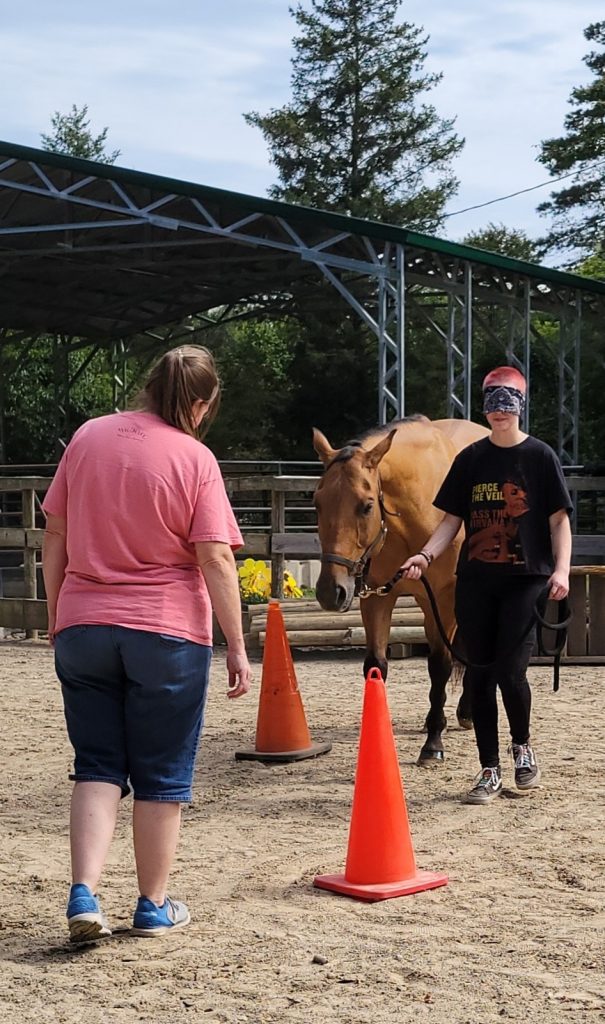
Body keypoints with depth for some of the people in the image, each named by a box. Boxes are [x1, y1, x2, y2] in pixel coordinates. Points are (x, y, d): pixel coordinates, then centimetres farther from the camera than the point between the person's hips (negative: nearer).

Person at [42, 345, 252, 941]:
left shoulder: (88, 437, 3)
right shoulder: (195, 458, -9)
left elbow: (55, 534, 7)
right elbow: (215, 559, -13)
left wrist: (56, 613, 16)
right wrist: (236, 646, -7)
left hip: (82, 628, 3)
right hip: (167, 633, -3)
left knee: (97, 767, 12)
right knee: (162, 776, 11)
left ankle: (83, 894, -2)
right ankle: (153, 907, 20)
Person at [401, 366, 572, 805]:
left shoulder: (541, 456, 0)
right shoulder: (470, 459, 9)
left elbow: (559, 520, -1)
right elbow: (452, 519, 10)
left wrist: (561, 570, -14)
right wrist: (426, 555, -6)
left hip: (526, 580, -3)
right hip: (475, 582, 3)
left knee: (510, 671, -12)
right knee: (481, 674, 5)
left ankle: (522, 745, 19)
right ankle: (490, 772, 15)